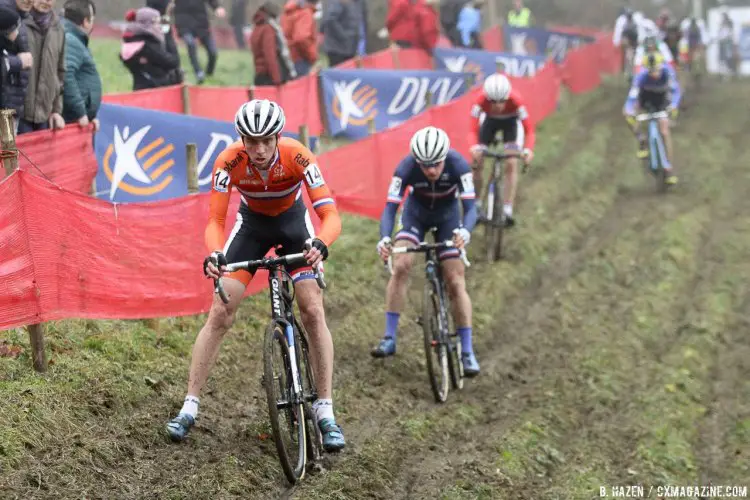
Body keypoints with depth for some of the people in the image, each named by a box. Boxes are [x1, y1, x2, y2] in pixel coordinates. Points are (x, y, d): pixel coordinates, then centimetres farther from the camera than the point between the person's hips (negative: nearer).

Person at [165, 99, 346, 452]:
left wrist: (320, 244, -57)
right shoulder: (229, 162, -29)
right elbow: (215, 222, -28)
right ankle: (189, 407, -2)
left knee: (313, 311, -15)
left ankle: (325, 412, -7)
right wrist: (214, 254, -50)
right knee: (220, 313, -9)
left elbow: (331, 215, -36)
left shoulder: (297, 156, -32)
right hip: (251, 223, 1)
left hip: (293, 222, -1)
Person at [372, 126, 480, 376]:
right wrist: (384, 238, -53)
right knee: (401, 265, -22)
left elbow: (470, 207, -36)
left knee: (456, 281, -9)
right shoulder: (406, 168, -32)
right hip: (416, 214, 1)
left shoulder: (458, 165, -33)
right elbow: (390, 207, -35)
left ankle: (467, 352, -5)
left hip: (447, 217, 0)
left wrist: (465, 231, -57)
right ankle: (389, 338, -14)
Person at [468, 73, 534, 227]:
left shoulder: (516, 100, -39)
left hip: (511, 122, -1)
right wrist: (475, 146, -56)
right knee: (476, 163, -8)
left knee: (511, 164, -18)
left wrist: (528, 149, -54)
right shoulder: (481, 100, -37)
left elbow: (529, 130, -35)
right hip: (489, 120, 1)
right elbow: (473, 130, -35)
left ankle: (508, 210, -12)